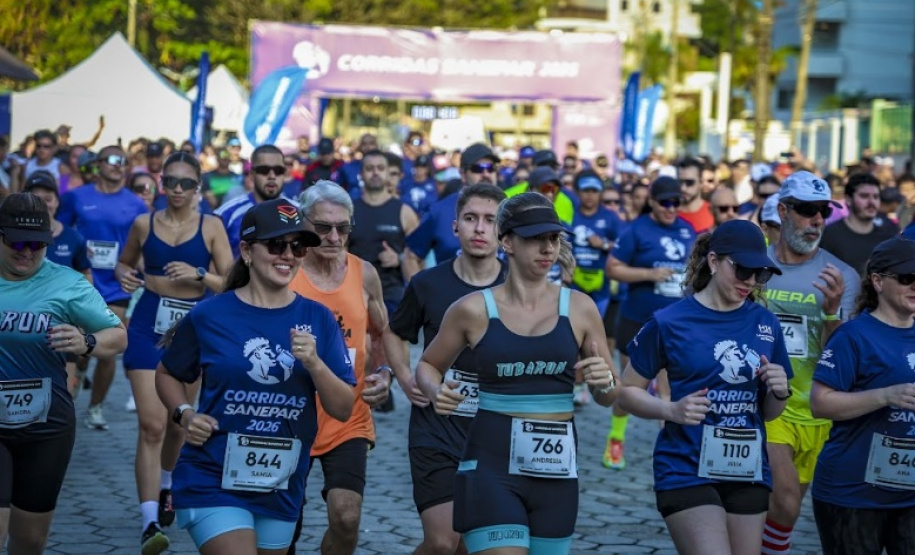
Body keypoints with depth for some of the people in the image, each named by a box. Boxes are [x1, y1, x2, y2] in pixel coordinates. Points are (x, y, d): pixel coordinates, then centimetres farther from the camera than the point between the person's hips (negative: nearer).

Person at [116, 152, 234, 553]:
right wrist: (125, 275, -4)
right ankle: (149, 522, -17)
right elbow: (124, 263, 19)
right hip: (148, 327, -1)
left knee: (177, 421, 18)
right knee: (151, 425, -12)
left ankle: (166, 486, 47)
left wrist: (199, 274, -21)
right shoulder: (144, 224, 2)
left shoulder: (211, 227, -1)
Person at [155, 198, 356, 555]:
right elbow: (168, 374, 9)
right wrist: (185, 415, -9)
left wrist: (314, 363, -17)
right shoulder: (210, 315, -6)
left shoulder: (317, 319, 0)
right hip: (214, 481, -4)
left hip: (282, 489, 4)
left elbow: (343, 409, -1)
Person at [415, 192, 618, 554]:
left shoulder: (579, 308, 3)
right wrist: (435, 391, -8)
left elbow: (608, 397, 11)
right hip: (492, 463, -3)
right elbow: (428, 365, 13)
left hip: (556, 468, 3)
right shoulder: (473, 310, -2)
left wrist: (604, 383, -12)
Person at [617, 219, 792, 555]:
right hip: (688, 472, -5)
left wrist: (780, 392, -6)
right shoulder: (670, 322, -6)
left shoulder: (766, 324, 7)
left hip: (748, 473, 5)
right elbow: (627, 391, -1)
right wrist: (671, 410, -17)